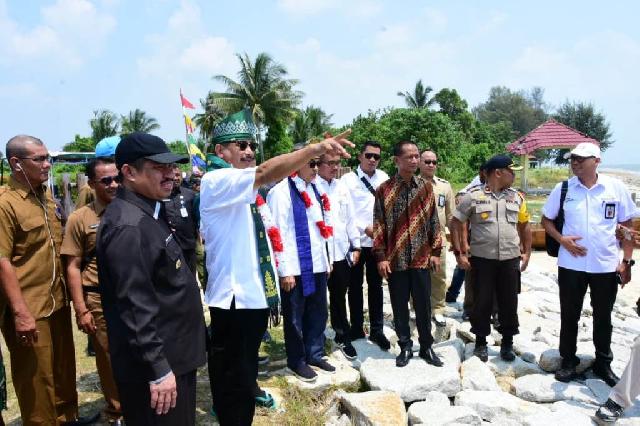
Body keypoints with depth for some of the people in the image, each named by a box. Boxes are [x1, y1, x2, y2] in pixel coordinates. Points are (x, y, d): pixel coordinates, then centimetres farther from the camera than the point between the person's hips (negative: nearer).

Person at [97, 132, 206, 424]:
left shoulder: (149, 213, 9)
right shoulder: (128, 226, -23)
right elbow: (135, 307, -26)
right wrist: (158, 368, -23)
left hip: (173, 355, 10)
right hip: (156, 363, -10)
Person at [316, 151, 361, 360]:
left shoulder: (342, 187, 11)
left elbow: (350, 218, 13)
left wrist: (355, 245, 10)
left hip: (341, 252, 5)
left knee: (339, 297, 15)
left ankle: (342, 337, 30)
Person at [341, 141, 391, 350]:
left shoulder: (383, 178, 7)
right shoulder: (348, 179, -4)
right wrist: (365, 228, -14)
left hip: (378, 241, 3)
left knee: (376, 285, 10)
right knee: (355, 286, 10)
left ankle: (376, 330, 22)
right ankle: (357, 328, 23)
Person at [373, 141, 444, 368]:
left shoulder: (426, 187, 5)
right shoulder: (384, 190, -3)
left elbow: (433, 221, 7)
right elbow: (379, 225, -3)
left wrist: (436, 251, 4)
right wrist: (381, 256, -6)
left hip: (421, 258, 2)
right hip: (396, 259, -1)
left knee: (423, 306, 10)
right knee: (400, 307, 9)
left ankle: (426, 347, 26)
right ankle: (405, 347, 25)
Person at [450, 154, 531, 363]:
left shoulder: (516, 197, 7)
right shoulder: (473, 196, -5)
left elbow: (524, 226, 16)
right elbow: (456, 223, -1)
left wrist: (527, 253, 12)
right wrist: (459, 253, -5)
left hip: (510, 259, 3)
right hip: (482, 259, -3)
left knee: (509, 303, 10)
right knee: (482, 303, 6)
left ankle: (507, 343, 27)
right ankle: (480, 343, 22)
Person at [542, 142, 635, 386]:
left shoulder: (616, 187, -3)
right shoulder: (563, 188, -2)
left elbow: (626, 225, 2)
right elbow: (546, 219, 6)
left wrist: (626, 261, -2)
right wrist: (562, 239, -11)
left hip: (607, 266, 0)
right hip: (571, 265, 0)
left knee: (603, 317, 14)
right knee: (569, 315, 10)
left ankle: (603, 364, 31)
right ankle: (568, 361, 26)